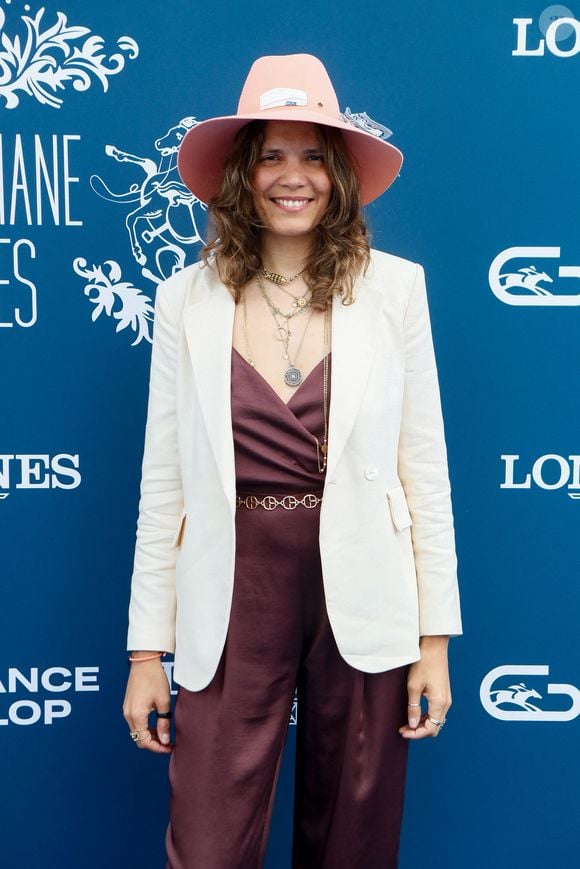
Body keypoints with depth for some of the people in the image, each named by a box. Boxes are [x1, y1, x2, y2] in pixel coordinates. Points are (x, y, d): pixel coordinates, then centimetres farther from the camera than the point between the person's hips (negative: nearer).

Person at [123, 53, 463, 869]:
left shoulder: (394, 287, -2)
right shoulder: (188, 297, 0)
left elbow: (424, 463, 0)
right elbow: (163, 482, 2)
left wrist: (436, 636, -1)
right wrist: (147, 649, 2)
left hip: (361, 598, 1)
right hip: (233, 596, 0)